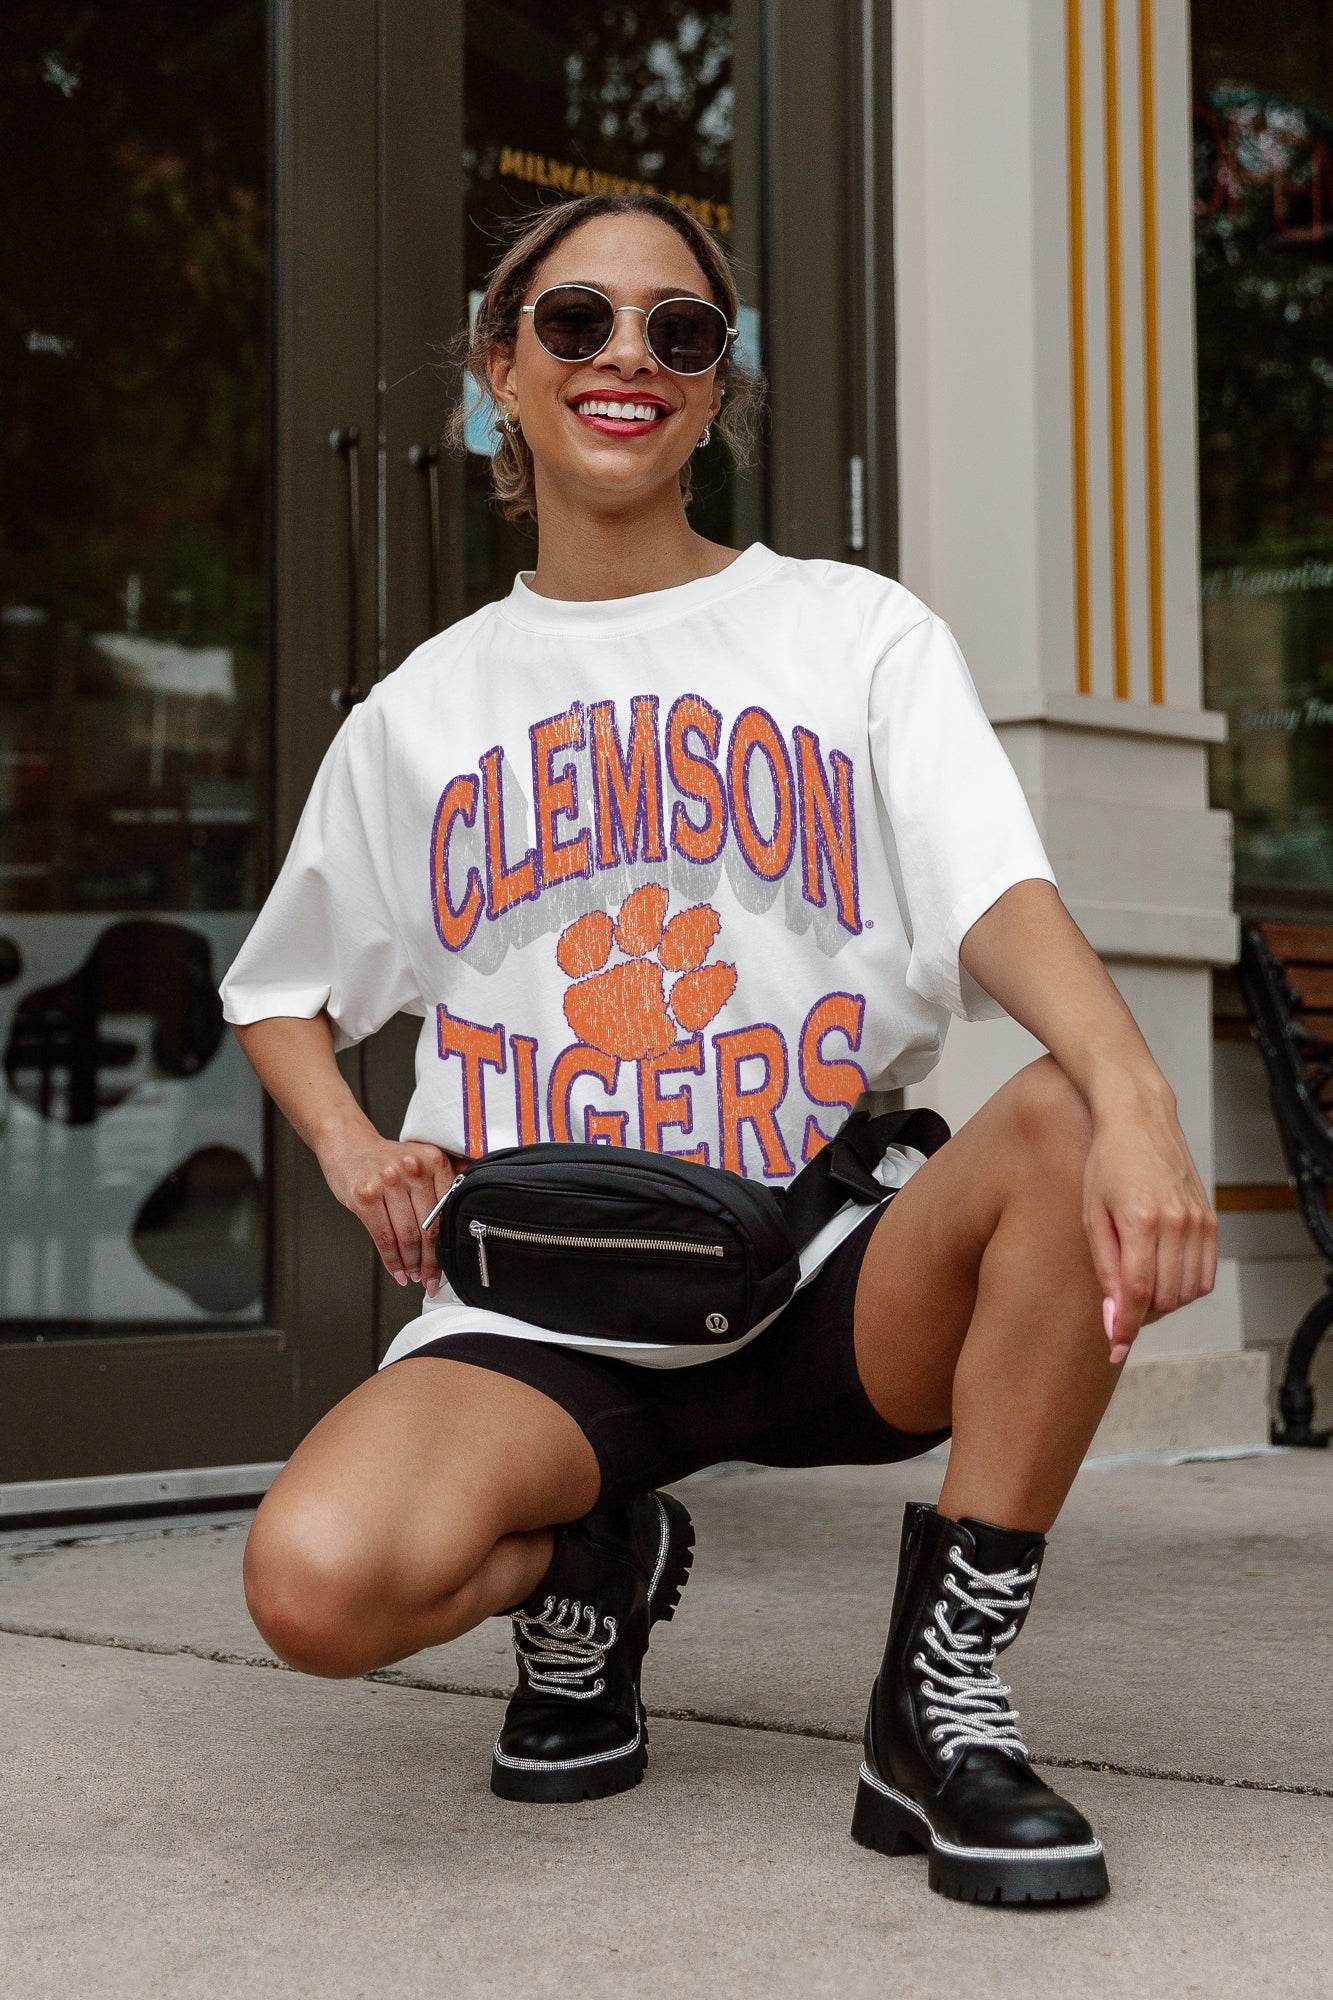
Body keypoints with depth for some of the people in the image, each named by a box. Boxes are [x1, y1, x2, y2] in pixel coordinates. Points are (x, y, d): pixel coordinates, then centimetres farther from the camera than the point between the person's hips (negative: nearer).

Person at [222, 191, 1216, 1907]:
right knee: (320, 1581, -30)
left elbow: (1001, 897, -12)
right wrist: (352, 1149, 2)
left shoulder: (856, 635, 5)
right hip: (546, 1313, 1)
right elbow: (277, 990, 24)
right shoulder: (423, 710, 12)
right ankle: (592, 1567, 8)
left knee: (1071, 1129, -33)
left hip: (840, 1281, 0)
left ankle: (941, 1706, -17)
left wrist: (1130, 1091, -34)